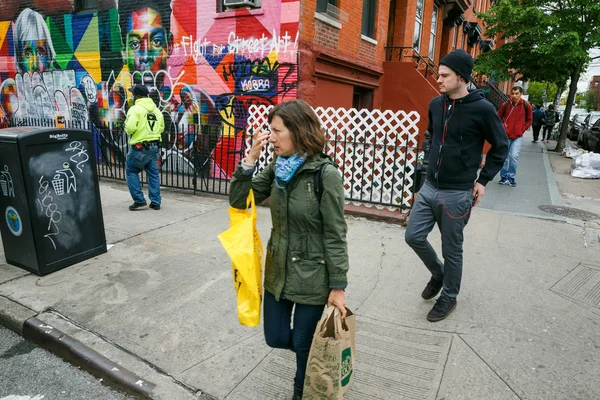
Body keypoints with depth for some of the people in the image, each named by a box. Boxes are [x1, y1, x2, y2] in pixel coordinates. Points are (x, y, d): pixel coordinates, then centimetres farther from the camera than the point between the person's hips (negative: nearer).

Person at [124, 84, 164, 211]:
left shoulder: (135, 109, -12)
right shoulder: (156, 109, 10)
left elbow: (130, 128, -20)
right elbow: (161, 128, 14)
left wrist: (128, 129, 1)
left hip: (140, 147, -6)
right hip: (155, 146, 6)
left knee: (131, 171, 10)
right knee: (153, 174, 11)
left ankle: (140, 201, 7)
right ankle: (155, 202, 14)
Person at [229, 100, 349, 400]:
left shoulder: (325, 174, -19)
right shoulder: (277, 168, -1)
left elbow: (335, 235, -16)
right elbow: (238, 201, -2)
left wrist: (338, 286, -13)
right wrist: (250, 158, -13)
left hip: (312, 276, -6)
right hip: (277, 270, 6)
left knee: (304, 345, 14)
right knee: (276, 338, 18)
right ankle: (318, 350, 49)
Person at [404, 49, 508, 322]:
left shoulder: (482, 109, -12)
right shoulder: (435, 104, 4)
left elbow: (501, 147, -1)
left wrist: (483, 180, -3)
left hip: (457, 194, -5)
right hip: (429, 188, 6)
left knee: (451, 249, 7)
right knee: (414, 236, 7)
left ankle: (449, 297, 29)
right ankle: (438, 273, 35)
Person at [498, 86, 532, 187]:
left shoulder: (526, 106, -3)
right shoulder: (505, 105, -2)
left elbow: (529, 120, 8)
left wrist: (522, 130, -2)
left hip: (518, 137, -1)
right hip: (505, 136, 2)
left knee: (514, 156, -16)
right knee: (504, 158, 7)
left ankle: (511, 177, 0)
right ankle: (504, 177, 22)